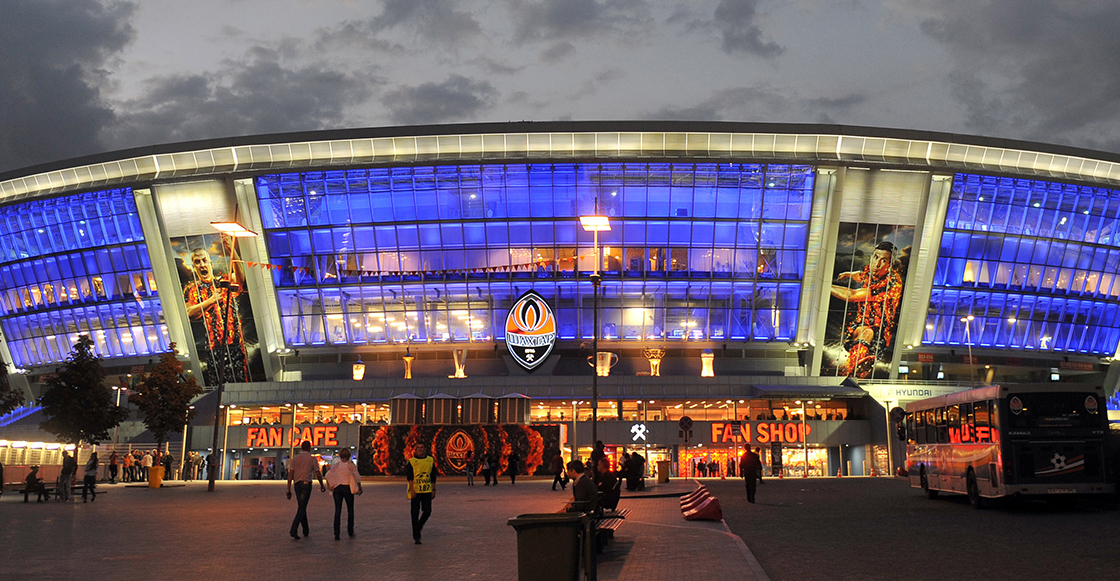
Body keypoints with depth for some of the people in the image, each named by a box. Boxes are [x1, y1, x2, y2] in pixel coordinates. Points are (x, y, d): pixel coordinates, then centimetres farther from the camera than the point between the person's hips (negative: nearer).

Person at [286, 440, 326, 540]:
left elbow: (290, 475, 4)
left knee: (302, 507, 16)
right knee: (302, 508, -5)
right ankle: (294, 530, -17)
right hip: (306, 484, -4)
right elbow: (318, 474, 1)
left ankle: (306, 531, 24)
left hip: (297, 485, 4)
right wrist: (322, 485, 18)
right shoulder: (312, 459, -2)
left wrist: (288, 490, 6)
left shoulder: (295, 459, 8)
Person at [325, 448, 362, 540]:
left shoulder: (336, 465, 7)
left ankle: (336, 534, -4)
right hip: (348, 488, -2)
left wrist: (329, 486, 5)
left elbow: (328, 475, 0)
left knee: (337, 511, 2)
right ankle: (350, 532, 17)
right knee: (350, 510, 13)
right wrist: (360, 488, 4)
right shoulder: (351, 465, -2)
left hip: (337, 488, 2)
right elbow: (357, 478, -5)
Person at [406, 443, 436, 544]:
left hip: (427, 490, 3)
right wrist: (412, 490, -14)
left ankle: (419, 526, 25)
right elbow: (409, 477, -6)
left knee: (427, 511, -3)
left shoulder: (430, 460, 9)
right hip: (415, 491, -3)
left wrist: (433, 490, 8)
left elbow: (433, 477, 13)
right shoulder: (411, 461, -1)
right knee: (415, 513, -1)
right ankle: (416, 536, 8)